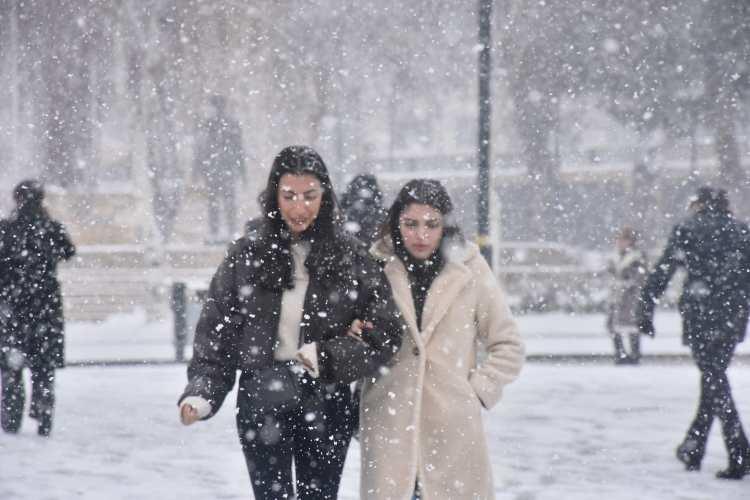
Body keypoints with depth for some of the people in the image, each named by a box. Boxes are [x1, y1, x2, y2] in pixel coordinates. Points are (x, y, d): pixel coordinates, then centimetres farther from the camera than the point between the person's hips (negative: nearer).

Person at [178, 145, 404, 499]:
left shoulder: (348, 255, -2)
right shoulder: (247, 254, -1)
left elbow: (385, 334, -3)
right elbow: (216, 330, 1)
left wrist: (327, 358, -13)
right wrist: (202, 393, -11)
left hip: (326, 405, 0)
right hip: (262, 402, 0)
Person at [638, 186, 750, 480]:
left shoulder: (686, 230, 2)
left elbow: (660, 274, -2)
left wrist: (646, 310, 2)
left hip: (700, 316, -4)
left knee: (714, 381, -2)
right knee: (714, 378, 17)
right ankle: (693, 448, 26)